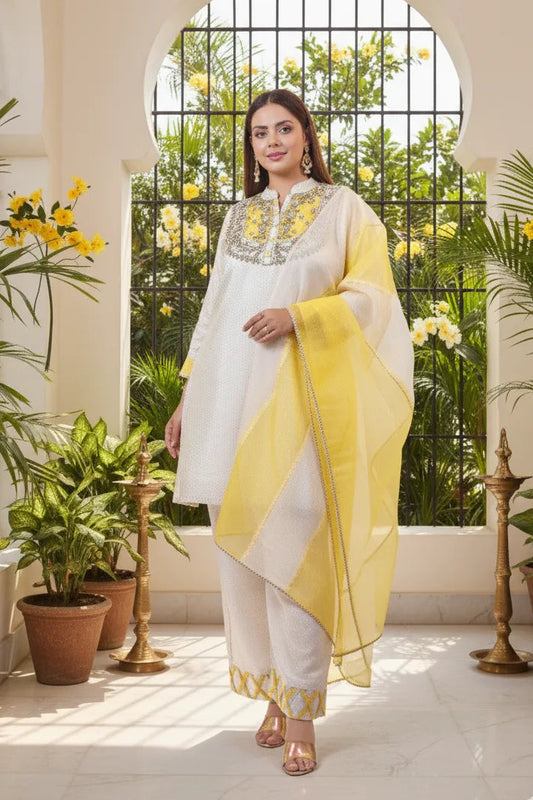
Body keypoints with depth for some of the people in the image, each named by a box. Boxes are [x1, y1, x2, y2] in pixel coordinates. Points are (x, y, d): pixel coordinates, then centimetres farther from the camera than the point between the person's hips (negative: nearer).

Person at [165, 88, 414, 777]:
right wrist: (188, 400, 14)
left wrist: (298, 315, -17)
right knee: (242, 545, 2)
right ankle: (273, 692, 14)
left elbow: (372, 295, -1)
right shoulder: (239, 216, 19)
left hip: (300, 396, -4)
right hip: (233, 396, 5)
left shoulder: (343, 208, 7)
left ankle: (301, 710, -2)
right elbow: (215, 311, 19)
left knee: (293, 544, -10)